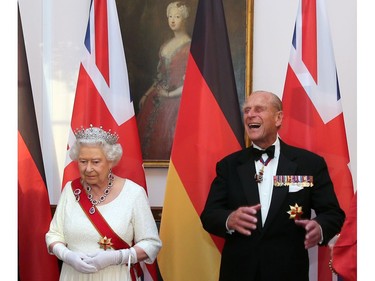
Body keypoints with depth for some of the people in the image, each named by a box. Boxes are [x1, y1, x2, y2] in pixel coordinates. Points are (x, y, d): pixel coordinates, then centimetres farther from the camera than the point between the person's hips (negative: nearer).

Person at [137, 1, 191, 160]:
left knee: (165, 137, -5)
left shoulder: (190, 47, -11)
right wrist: (147, 94, 13)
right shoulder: (167, 45, 12)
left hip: (176, 99, -7)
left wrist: (169, 94, -12)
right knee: (146, 131, 6)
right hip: (158, 96, 7)